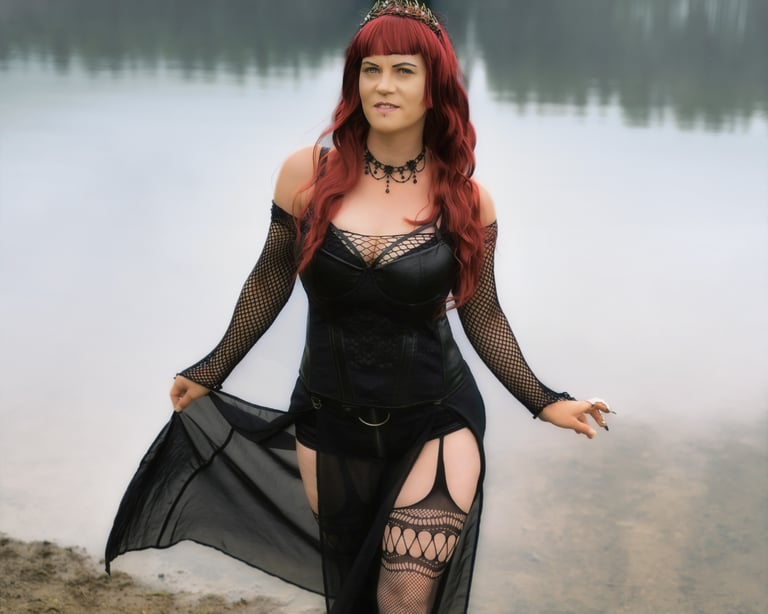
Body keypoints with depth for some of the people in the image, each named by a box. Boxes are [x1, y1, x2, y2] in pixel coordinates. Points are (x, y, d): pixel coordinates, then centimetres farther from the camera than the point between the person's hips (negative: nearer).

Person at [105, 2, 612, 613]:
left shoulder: (465, 200, -8)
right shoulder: (308, 174, -7)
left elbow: (482, 316, 3)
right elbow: (270, 282, 5)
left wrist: (544, 400, -2)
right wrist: (212, 372, 12)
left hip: (435, 425, -2)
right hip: (330, 424, 2)